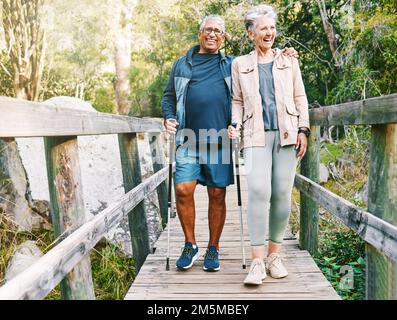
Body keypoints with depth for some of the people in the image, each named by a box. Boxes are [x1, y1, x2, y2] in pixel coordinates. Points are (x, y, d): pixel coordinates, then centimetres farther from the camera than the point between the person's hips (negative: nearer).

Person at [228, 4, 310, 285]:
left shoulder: (289, 61, 17)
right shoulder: (240, 64, 16)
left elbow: (300, 98, 13)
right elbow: (237, 101, 14)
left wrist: (303, 130, 4)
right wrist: (235, 125, -4)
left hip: (286, 133, 2)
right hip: (256, 135, -1)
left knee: (282, 194, -2)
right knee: (258, 191, -18)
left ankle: (275, 254, 13)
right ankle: (257, 261, -12)